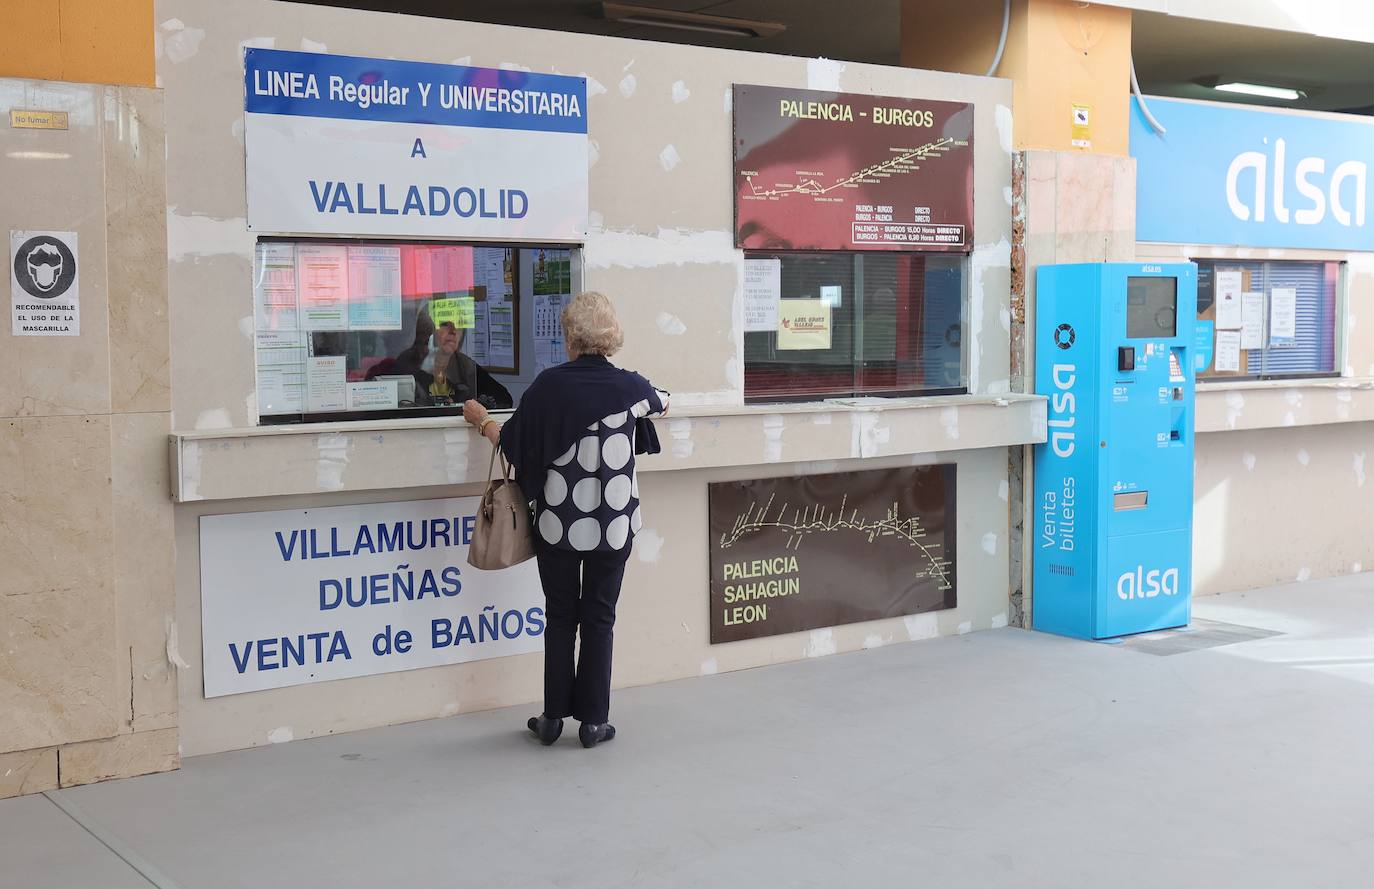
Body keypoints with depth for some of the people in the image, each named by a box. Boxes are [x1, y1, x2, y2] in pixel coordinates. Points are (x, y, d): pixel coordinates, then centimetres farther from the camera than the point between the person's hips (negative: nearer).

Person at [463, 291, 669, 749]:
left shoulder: (549, 385, -10)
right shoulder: (629, 386, -5)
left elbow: (512, 445, -2)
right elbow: (662, 404, 19)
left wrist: (482, 419, 18)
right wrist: (655, 398, 44)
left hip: (558, 522, 0)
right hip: (612, 524, 1)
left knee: (560, 616, 12)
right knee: (599, 618, 9)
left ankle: (553, 717, 18)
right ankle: (593, 721, 13)